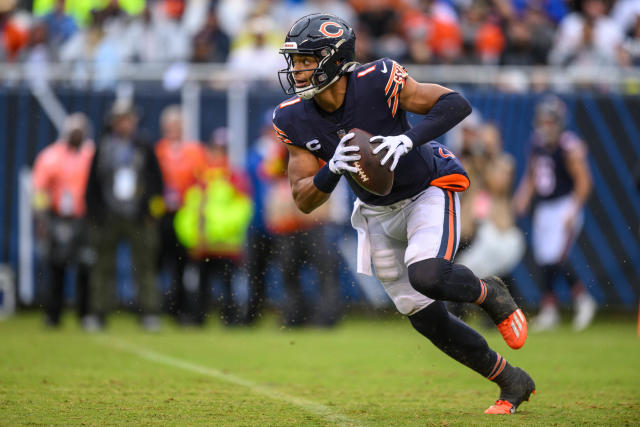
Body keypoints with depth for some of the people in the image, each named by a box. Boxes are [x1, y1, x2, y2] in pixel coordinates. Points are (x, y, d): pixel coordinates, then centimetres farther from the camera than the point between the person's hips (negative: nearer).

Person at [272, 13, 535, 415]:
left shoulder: (376, 82, -26)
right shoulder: (295, 119, -13)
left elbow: (457, 104, -25)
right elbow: (304, 200, -11)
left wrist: (408, 139, -39)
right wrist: (333, 169, -31)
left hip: (428, 191, -5)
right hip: (379, 212, 5)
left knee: (427, 276, -32)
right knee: (427, 318, 5)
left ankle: (491, 294, 2)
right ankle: (512, 382, 25)